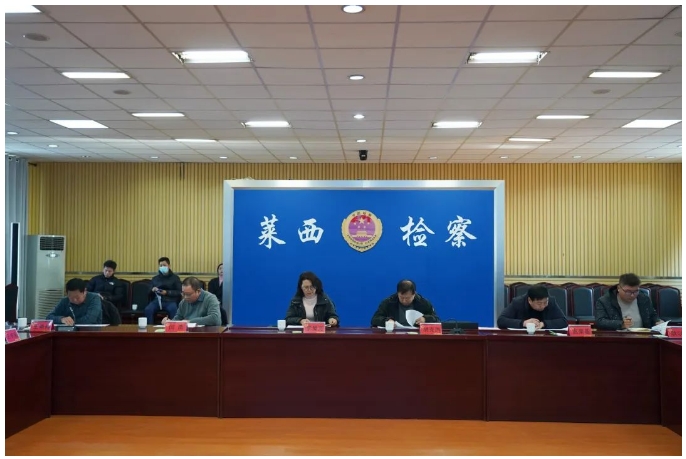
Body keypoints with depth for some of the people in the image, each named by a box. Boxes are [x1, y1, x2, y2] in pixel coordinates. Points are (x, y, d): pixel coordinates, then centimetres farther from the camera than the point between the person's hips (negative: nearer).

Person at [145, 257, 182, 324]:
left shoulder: (175, 278, 11)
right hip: (158, 300, 3)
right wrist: (152, 290, 0)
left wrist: (167, 292, -11)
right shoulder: (155, 278, 23)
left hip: (170, 301, -3)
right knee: (148, 309, -29)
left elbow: (179, 292, 2)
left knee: (173, 309, -37)